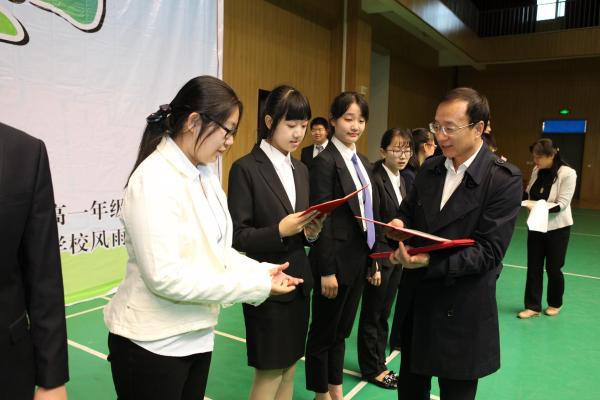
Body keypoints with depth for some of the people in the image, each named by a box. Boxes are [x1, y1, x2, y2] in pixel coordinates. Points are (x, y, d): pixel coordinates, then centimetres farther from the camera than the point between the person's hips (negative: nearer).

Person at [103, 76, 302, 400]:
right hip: (152, 343, -7)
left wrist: (263, 272, -7)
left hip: (196, 334, 7)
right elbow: (165, 276, -26)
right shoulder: (154, 179, -21)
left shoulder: (204, 175, 4)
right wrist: (256, 285, -23)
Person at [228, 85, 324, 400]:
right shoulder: (245, 168, -12)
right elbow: (237, 237, -15)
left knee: (289, 371, 17)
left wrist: (311, 231, -8)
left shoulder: (302, 170, 10)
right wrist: (279, 230, -27)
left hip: (299, 283, 7)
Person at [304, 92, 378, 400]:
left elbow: (370, 215, 13)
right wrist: (326, 271, -18)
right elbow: (321, 221, -17)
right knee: (323, 332, 11)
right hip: (336, 261, -8)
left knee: (341, 330, 20)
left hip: (360, 260, 8)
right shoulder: (325, 161, -14)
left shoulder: (363, 163, 10)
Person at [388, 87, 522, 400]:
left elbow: (489, 251, -19)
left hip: (463, 309, -5)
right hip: (416, 298, 5)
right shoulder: (429, 168, 4)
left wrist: (430, 263, -30)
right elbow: (408, 212, 14)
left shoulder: (504, 179, -14)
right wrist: (399, 224, -10)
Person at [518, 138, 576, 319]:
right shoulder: (537, 171, -2)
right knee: (533, 267, 6)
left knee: (553, 268, 10)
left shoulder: (568, 173, -17)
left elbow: (562, 204, -20)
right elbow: (528, 193, 7)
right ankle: (533, 306, 17)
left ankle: (555, 303, 32)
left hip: (557, 228, -4)